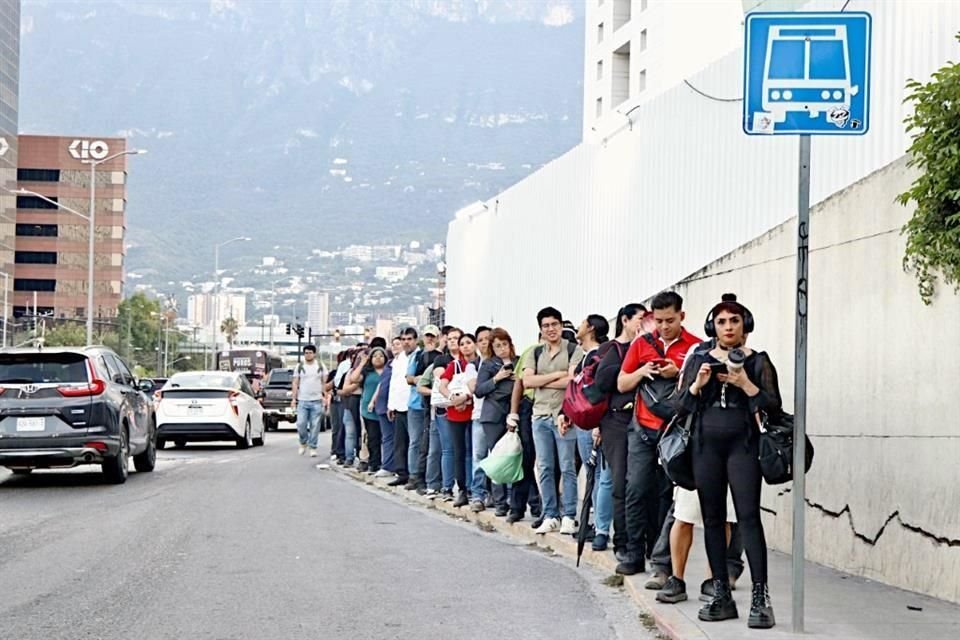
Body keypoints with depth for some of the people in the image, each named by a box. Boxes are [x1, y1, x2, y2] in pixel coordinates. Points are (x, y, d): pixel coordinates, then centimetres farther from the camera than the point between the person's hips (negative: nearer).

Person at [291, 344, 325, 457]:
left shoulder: (320, 367, 9)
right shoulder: (299, 367, 7)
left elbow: (323, 383, 11)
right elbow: (295, 383, 6)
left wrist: (325, 396, 1)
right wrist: (294, 398, -1)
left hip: (316, 401, 0)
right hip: (302, 401, 0)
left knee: (315, 425, -1)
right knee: (301, 424, -7)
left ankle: (313, 448, 5)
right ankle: (303, 443, 15)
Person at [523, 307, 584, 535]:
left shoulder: (573, 350, 0)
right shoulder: (537, 353, 14)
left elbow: (572, 381, -14)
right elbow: (527, 381, 1)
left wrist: (541, 382, -5)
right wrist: (557, 374, -7)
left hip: (564, 416, -5)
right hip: (540, 416, 5)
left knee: (567, 467, -3)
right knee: (544, 468, 6)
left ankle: (569, 517, 1)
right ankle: (550, 516, 11)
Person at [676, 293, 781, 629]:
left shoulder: (757, 361, 5)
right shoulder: (699, 360, 13)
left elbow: (774, 408, -2)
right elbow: (680, 408, 10)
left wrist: (745, 384, -14)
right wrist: (697, 384, -7)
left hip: (742, 445, -3)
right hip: (706, 446, 3)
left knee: (748, 517, -13)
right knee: (713, 518, 4)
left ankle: (760, 597, -15)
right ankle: (721, 596, 10)